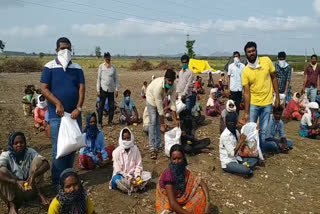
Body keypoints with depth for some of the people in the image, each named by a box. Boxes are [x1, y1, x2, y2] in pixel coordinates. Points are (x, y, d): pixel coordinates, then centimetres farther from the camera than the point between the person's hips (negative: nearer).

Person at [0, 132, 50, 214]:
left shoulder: (30, 152, -4)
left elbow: (47, 165, -17)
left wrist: (33, 175, -34)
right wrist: (16, 182, -40)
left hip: (30, 187, 1)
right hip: (15, 191, -1)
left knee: (38, 159, -15)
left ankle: (39, 193, -10)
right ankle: (12, 205, -24)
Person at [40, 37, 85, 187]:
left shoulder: (77, 68, 7)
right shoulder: (49, 67, -1)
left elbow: (82, 88, 1)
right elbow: (44, 88, -6)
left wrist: (78, 108, -10)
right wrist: (57, 104, -16)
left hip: (74, 114, 4)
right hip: (57, 115, -3)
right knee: (58, 148, -1)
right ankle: (58, 182, 10)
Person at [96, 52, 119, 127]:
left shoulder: (113, 67, 8)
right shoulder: (101, 66, 2)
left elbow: (116, 79, 10)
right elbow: (98, 78, 1)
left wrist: (116, 90, 3)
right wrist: (98, 90, -4)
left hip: (111, 89, 2)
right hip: (103, 89, -2)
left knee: (111, 106, 4)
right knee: (101, 106, -1)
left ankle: (110, 121, 17)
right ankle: (100, 122, 6)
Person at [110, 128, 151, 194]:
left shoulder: (135, 149, -4)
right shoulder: (117, 151, -12)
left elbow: (139, 165, -1)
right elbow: (118, 170, -13)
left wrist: (137, 176, -18)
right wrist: (129, 178, -22)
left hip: (133, 174, 4)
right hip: (121, 175, -3)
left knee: (148, 175, -18)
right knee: (116, 179, -36)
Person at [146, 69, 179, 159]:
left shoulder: (173, 86, -24)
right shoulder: (158, 86, -40)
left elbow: (173, 102, -15)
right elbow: (160, 108, -36)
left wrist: (175, 119, -14)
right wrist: (163, 124, -31)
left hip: (160, 99, 6)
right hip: (151, 99, -5)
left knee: (158, 123, 5)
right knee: (153, 122, -13)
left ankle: (158, 145, 14)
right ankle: (152, 148, -13)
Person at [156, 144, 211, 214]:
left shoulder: (184, 171, -3)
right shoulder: (168, 174, -24)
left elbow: (202, 184, -3)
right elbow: (172, 203, -28)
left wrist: (207, 203, -17)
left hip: (181, 204, 7)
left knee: (202, 192, -7)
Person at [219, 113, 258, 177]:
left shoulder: (235, 131, 3)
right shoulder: (225, 135, -23)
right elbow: (233, 153, -24)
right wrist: (241, 141, -22)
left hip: (237, 159, 9)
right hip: (228, 163, -8)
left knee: (254, 160, 4)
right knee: (247, 170, -26)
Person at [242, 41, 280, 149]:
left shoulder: (266, 61, -5)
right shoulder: (245, 72, -10)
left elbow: (274, 78, 5)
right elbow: (247, 93, -10)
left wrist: (277, 97, 2)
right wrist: (246, 112, -12)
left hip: (267, 102, 1)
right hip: (253, 103, -1)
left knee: (263, 131, 8)